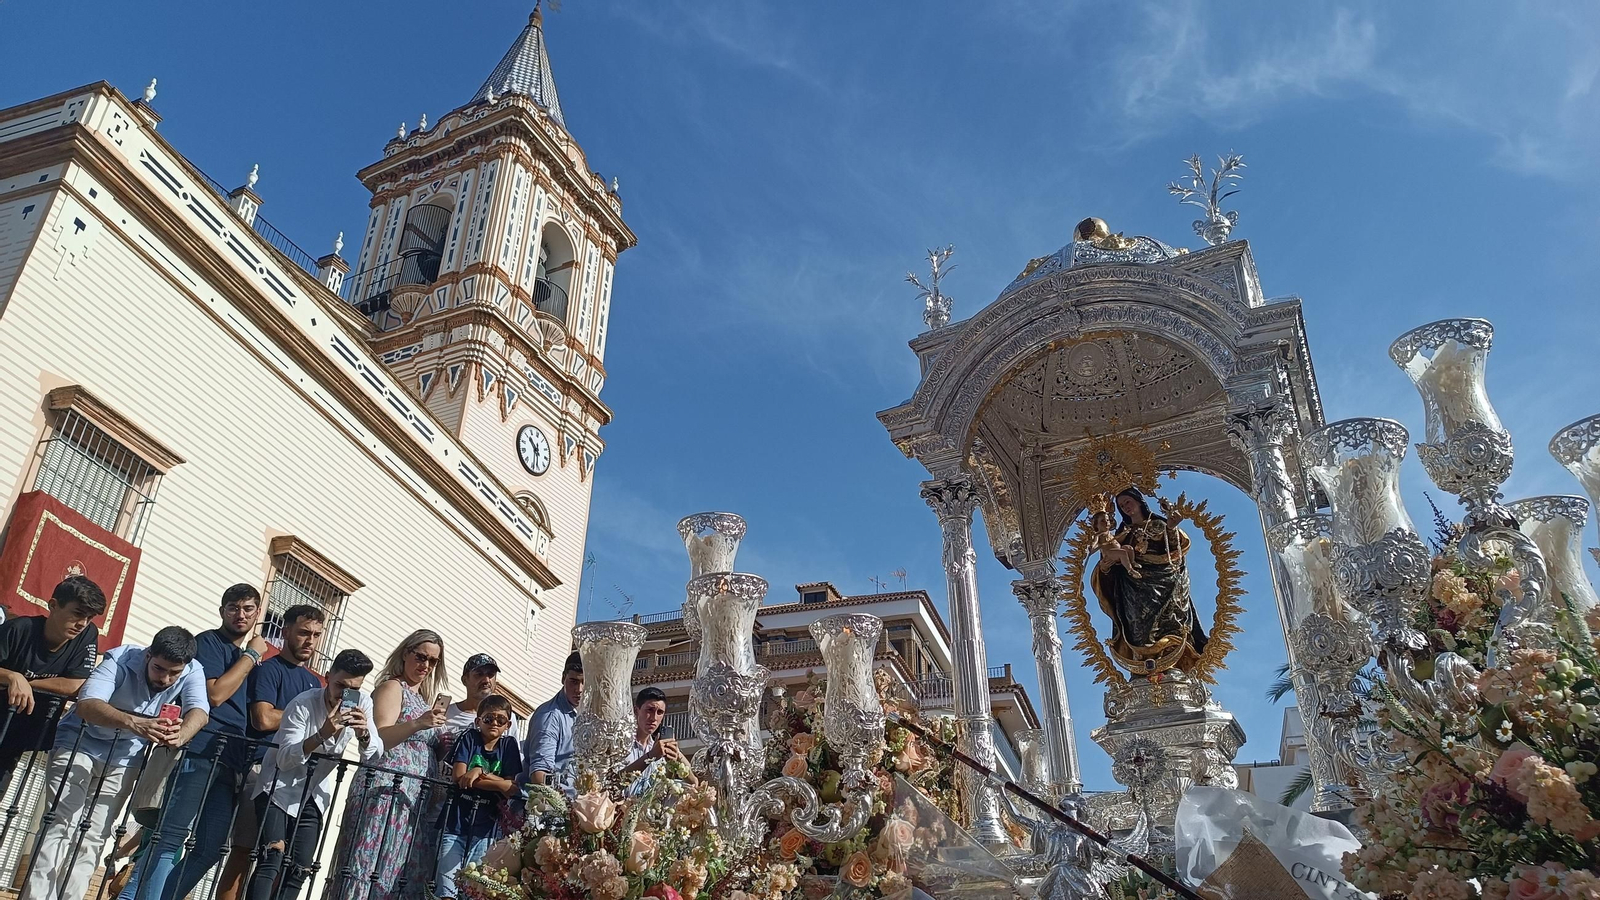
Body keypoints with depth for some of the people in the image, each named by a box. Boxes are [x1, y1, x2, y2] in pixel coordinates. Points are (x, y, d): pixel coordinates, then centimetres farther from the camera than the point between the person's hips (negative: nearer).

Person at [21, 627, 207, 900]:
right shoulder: (121, 660, -26)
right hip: (80, 744, -3)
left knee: (93, 836, -1)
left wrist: (180, 735, -57)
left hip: (123, 761, 3)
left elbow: (199, 711, -34)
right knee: (64, 823, -15)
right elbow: (86, 704, -41)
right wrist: (134, 723, -59)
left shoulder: (192, 672, -18)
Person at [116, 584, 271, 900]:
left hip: (233, 762, 7)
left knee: (210, 848, 2)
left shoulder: (255, 655, 22)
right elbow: (214, 693, -12)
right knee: (171, 837, -12)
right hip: (201, 752, -7)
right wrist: (251, 655, -5)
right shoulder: (209, 642, 3)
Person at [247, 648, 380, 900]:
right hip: (278, 788, -5)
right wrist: (322, 734, -43)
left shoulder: (362, 703, -9)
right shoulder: (302, 705, -23)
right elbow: (284, 759, -29)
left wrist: (364, 734, -31)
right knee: (274, 856, -21)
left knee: (299, 870, 1)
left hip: (313, 794, 5)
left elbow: (374, 756, -9)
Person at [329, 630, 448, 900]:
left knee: (388, 872, 4)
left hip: (411, 799, 8)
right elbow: (379, 737, -14)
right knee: (365, 868, -14)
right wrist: (418, 724, -27)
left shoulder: (424, 698, 23)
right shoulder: (392, 687, 0)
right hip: (385, 791, -8)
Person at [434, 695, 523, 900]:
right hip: (456, 823, -2)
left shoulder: (509, 745, 5)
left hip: (484, 829, 2)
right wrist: (496, 782, -13)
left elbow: (512, 788, -4)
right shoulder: (469, 737, 0)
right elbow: (458, 777, -12)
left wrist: (479, 772, -14)